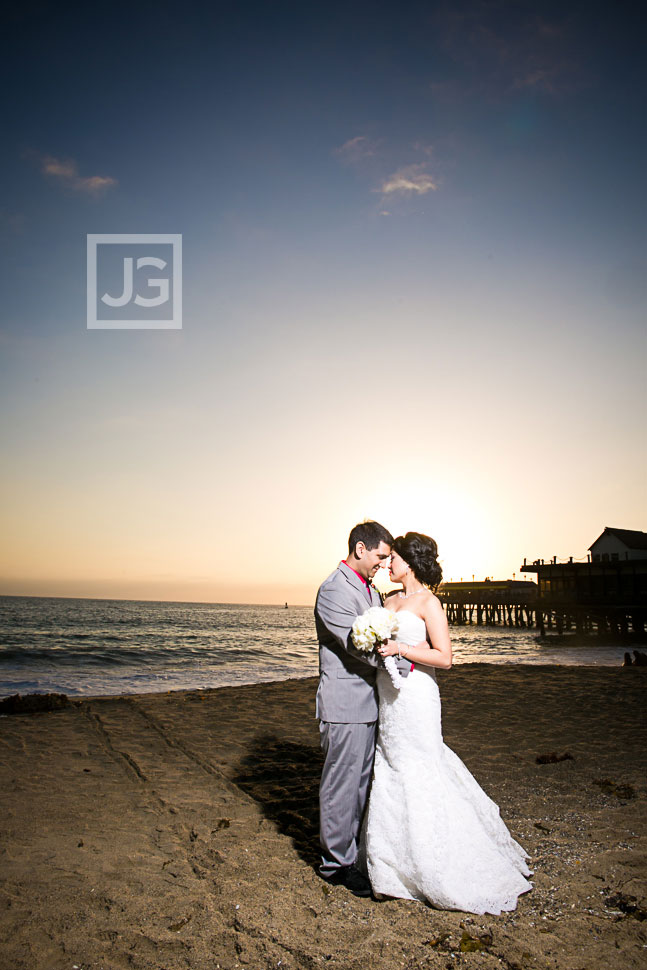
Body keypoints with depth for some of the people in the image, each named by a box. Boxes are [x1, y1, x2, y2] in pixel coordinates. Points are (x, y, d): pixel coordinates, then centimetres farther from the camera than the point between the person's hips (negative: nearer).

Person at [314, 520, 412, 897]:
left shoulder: (371, 589, 12)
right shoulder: (334, 590, -19)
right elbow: (360, 646, -23)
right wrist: (408, 663, -16)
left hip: (368, 701, 9)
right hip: (345, 705, -9)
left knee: (360, 780, 20)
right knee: (342, 784, 6)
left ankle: (347, 848, 37)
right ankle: (337, 862, 23)